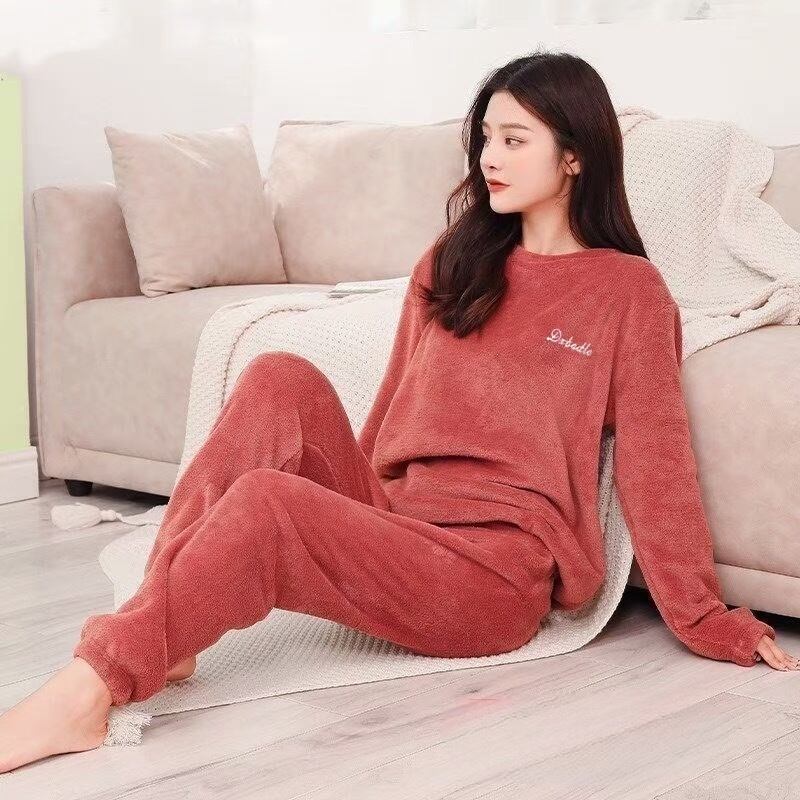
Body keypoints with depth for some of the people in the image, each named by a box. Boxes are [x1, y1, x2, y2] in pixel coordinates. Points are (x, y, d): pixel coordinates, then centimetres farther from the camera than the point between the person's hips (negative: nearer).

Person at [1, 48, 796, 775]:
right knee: (282, 378, -22)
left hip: (498, 572, -5)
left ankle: (91, 688, -25)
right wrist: (345, 495, 22)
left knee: (264, 504, -30)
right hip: (386, 526, 5)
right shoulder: (450, 264, 15)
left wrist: (709, 624, -2)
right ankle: (155, 623, -24)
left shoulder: (629, 291, -2)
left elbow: (653, 465, -3)